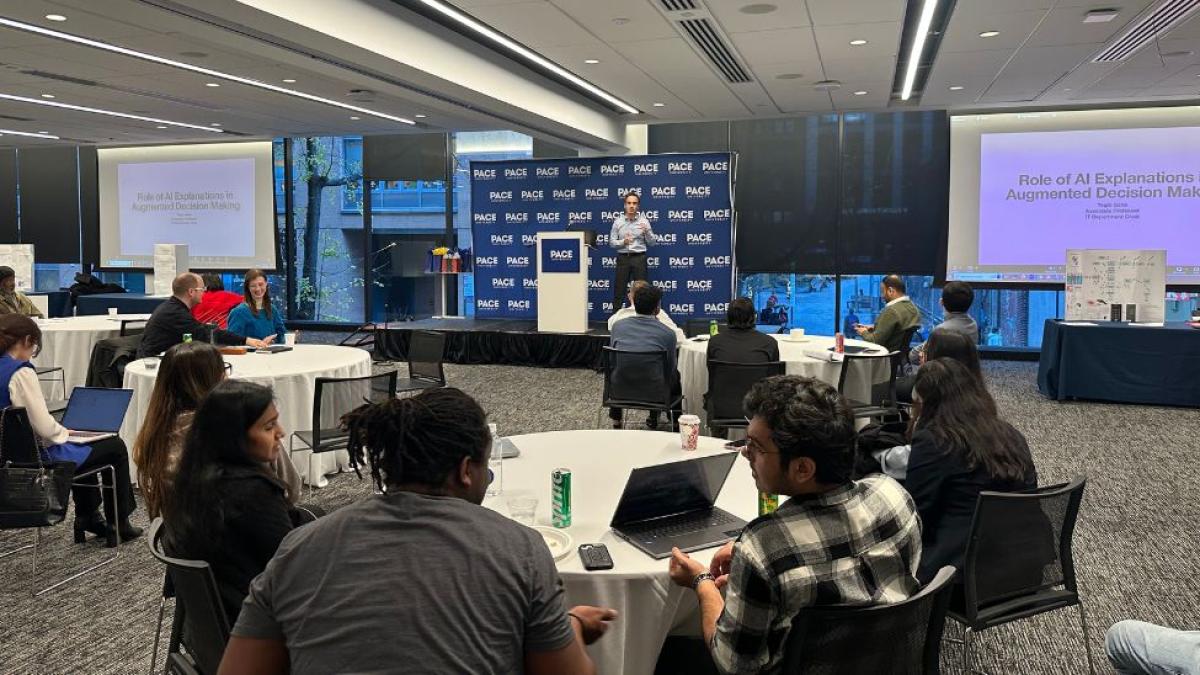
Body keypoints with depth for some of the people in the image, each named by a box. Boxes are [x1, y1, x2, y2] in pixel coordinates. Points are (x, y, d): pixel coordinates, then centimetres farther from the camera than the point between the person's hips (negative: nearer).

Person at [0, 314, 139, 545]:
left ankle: (87, 517, 39)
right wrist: (63, 431, -5)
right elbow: (44, 426, -26)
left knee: (82, 447, 34)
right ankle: (118, 524, 16)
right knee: (115, 447, 7)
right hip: (38, 456, -10)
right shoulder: (21, 373, -24)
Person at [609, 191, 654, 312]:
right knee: (619, 290, 4)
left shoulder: (644, 221, 2)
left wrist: (647, 232, -16)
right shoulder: (618, 221, 4)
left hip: (639, 258, -1)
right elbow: (611, 242, 3)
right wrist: (623, 242, -15)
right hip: (623, 258, 1)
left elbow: (651, 243, 3)